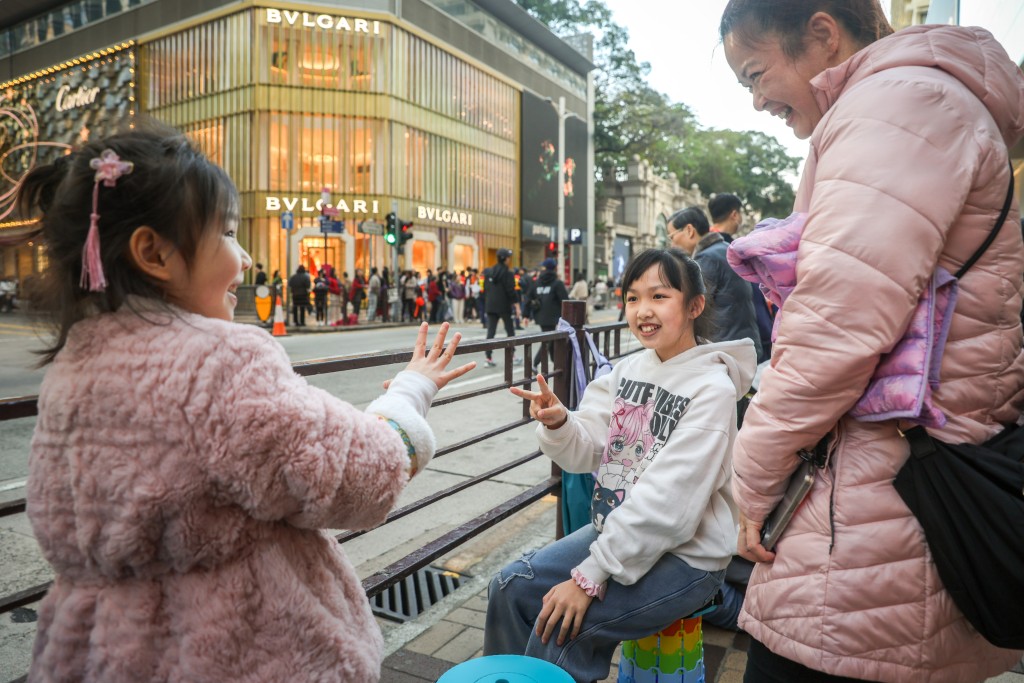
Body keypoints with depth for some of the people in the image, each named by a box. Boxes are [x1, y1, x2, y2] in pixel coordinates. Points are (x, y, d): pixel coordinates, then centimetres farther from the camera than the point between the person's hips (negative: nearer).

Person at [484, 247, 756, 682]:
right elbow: (587, 451, -3)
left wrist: (590, 576, -23)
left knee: (562, 627, -19)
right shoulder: (628, 370, 2)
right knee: (511, 588, 1)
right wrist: (558, 423, -26)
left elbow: (667, 502, -24)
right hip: (617, 531, 7)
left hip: (685, 556, -6)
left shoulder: (712, 389, -18)